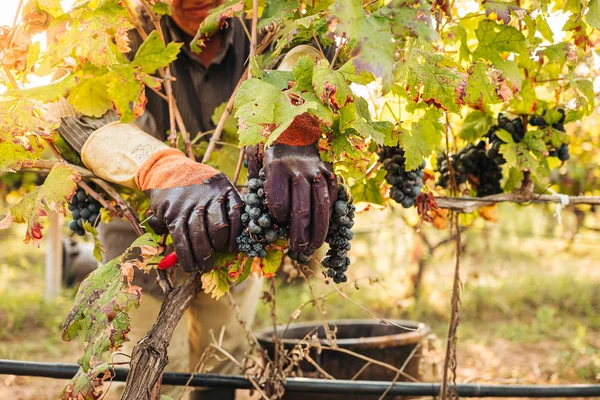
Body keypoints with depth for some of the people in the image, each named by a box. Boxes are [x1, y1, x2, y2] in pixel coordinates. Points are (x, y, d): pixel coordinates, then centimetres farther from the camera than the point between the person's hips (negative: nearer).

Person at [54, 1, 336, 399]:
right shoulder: (134, 34, -22)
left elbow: (307, 44, -37)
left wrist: (293, 136, -60)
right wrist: (167, 169, -59)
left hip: (237, 232, 2)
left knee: (225, 367, 19)